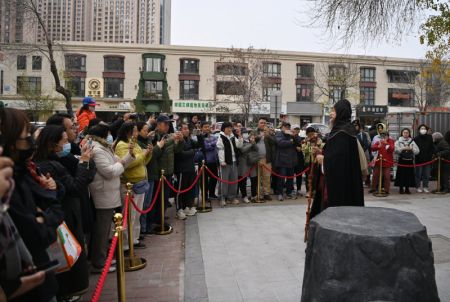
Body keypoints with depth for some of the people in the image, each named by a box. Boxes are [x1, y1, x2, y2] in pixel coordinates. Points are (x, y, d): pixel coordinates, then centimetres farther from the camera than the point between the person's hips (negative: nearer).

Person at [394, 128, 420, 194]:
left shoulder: (412, 142, 10)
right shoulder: (398, 141, 4)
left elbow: (417, 151, 1)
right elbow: (396, 150, -9)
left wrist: (411, 149, -15)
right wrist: (403, 148, -17)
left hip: (410, 160, 2)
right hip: (402, 160, -2)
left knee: (409, 174, 3)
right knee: (401, 174, -2)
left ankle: (407, 188, 13)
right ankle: (401, 188, 7)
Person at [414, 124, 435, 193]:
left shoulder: (429, 137, 5)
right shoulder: (416, 138, -5)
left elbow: (432, 147, 8)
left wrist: (432, 154, -3)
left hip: (428, 159, 3)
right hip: (419, 159, -3)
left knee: (427, 174, 8)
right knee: (418, 174, 3)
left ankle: (425, 186, 18)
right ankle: (418, 187, 12)